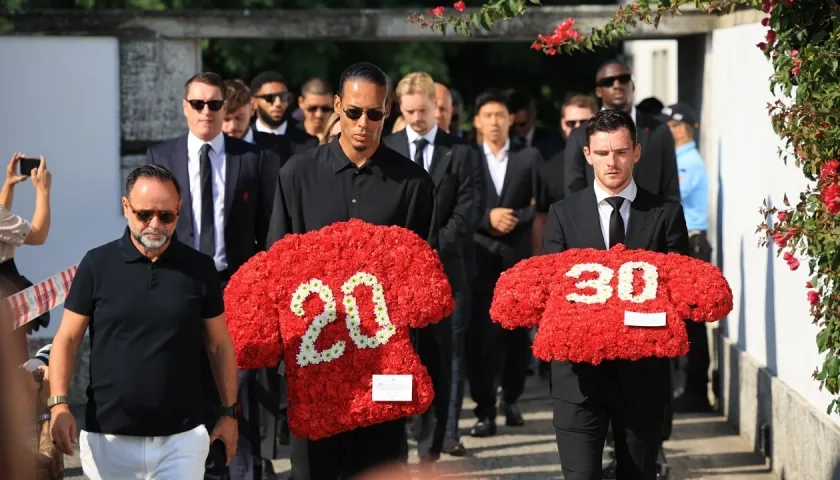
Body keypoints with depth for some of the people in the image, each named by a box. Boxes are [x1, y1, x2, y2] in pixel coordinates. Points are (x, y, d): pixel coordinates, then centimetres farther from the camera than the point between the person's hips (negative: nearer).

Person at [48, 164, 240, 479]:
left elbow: (220, 345, 10)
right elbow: (67, 339, 1)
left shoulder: (199, 268, 2)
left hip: (182, 438, 0)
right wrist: (59, 403, -11)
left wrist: (230, 412, 8)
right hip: (108, 438, 0)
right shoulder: (97, 264, -1)